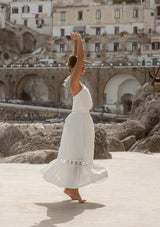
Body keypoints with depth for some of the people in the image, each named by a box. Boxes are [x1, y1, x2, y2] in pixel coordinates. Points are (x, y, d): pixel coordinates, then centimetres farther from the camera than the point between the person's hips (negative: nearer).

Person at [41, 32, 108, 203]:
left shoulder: (77, 80, 12)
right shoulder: (73, 81, -11)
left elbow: (77, 58, 19)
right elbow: (79, 58, -17)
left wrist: (76, 41, 17)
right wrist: (79, 40, -9)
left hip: (84, 121, 10)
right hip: (77, 120, -10)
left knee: (80, 155, 13)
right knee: (75, 154, -8)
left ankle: (69, 187, 20)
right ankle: (74, 190, -5)